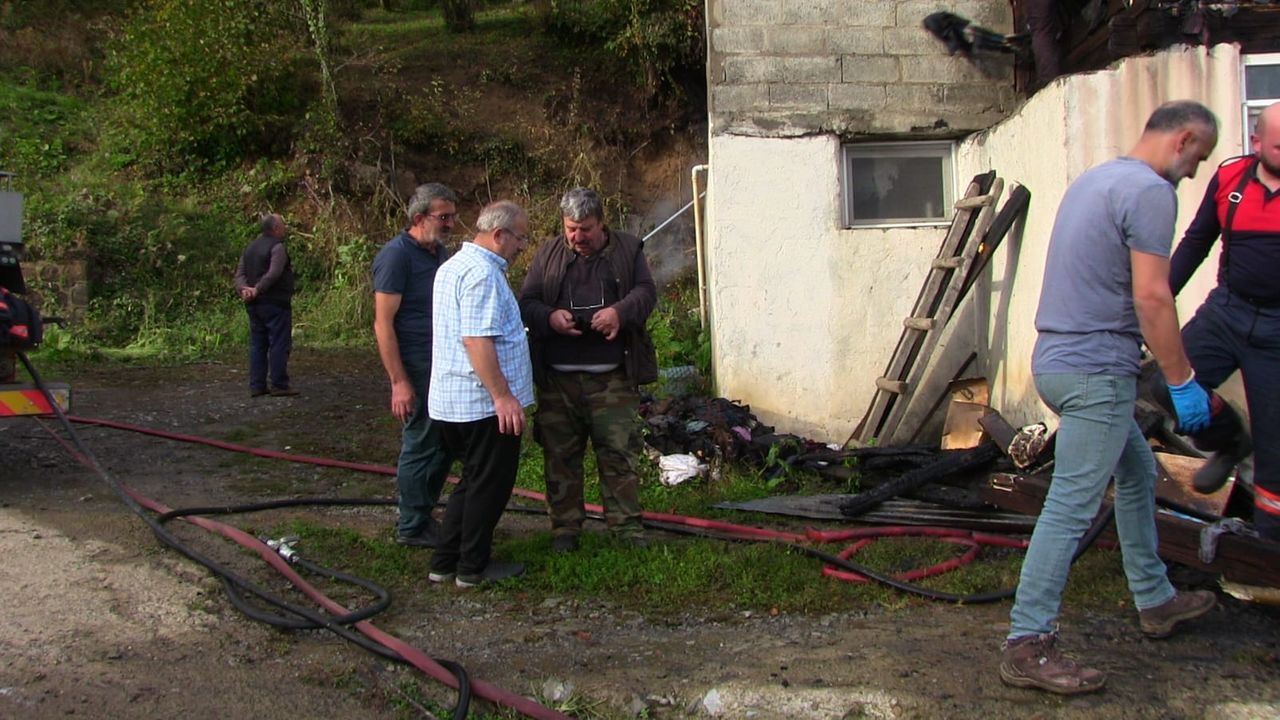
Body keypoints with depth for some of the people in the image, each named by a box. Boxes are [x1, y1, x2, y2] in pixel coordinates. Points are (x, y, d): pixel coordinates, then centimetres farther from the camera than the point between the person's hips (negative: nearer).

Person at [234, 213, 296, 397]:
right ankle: (279, 385, -5)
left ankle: (257, 385, 10)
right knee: (279, 344, -4)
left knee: (257, 345, 10)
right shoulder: (277, 247, -11)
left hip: (254, 305, 8)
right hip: (275, 303, -8)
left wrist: (244, 289, -11)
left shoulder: (250, 248, 15)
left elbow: (240, 273, 5)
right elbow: (273, 273, -24)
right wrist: (257, 290, -21)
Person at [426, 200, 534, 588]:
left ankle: (446, 562, 22)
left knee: (474, 481, 19)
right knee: (489, 485, 3)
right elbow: (477, 340, -26)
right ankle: (473, 567, 11)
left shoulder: (453, 266, 16)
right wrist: (503, 396, -25)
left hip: (451, 401, 10)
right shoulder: (482, 273, -18)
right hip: (484, 403, -10)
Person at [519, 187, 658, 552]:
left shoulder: (628, 249, 6)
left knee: (619, 453, 0)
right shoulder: (548, 254, 8)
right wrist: (550, 317, -16)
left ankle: (627, 526, 10)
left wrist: (620, 312, -21)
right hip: (558, 378, 1)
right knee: (561, 456, 7)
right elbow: (527, 302, 6)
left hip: (612, 377, -1)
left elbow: (646, 292, 0)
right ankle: (565, 528, 18)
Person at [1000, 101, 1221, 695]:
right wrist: (1183, 382, -12)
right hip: (1096, 372, -10)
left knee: (1137, 475, 24)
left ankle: (1155, 600, 35)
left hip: (1060, 359, 10)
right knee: (1071, 507, -9)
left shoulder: (1094, 179, 16)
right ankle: (1026, 645, -7)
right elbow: (1151, 297, -20)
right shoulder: (1150, 191, -13)